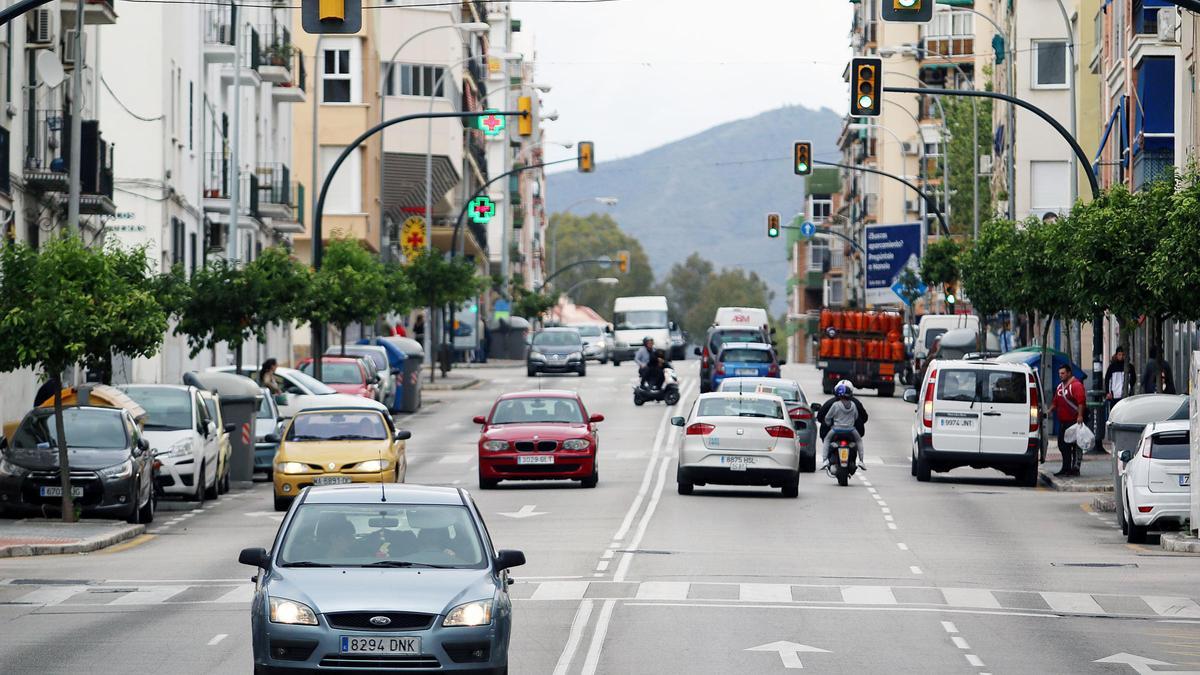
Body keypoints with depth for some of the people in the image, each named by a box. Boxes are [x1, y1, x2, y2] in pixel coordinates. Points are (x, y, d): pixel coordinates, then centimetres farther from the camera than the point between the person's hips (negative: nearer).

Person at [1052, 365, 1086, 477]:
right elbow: (1056, 402, 24)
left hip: (1074, 421, -9)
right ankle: (1066, 468, 16)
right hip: (1062, 421, 9)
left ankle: (1075, 468, -4)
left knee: (1075, 446, -5)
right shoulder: (1060, 386, 18)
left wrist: (1080, 416, -29)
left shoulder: (1076, 385, -10)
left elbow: (1081, 401, -20)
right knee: (1062, 445, 10)